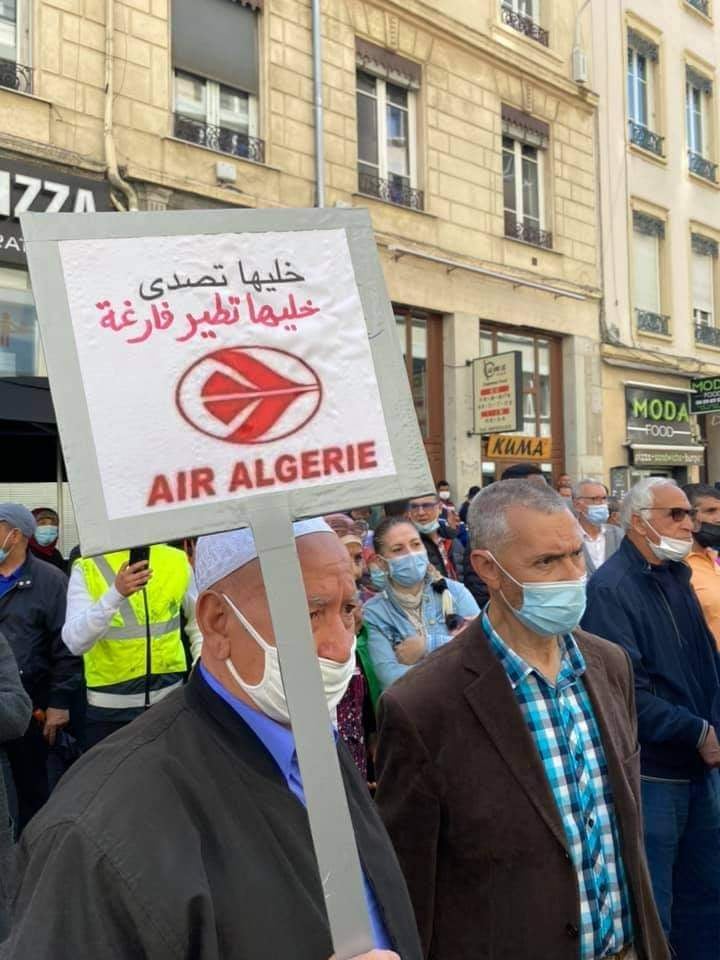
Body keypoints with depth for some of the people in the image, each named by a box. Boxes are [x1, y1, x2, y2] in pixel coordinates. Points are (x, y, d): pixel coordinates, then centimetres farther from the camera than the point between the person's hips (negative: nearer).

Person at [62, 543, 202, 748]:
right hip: (110, 707, -2)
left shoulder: (176, 561, 0)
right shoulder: (87, 568, -8)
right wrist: (115, 594, -34)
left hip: (170, 699, 3)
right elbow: (75, 642, -21)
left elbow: (198, 625, 15)